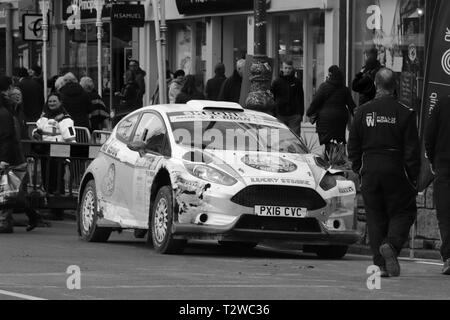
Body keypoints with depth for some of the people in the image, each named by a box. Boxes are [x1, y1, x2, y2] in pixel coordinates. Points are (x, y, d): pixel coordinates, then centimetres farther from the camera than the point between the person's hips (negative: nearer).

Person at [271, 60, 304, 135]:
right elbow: (272, 99, 7)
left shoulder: (297, 82, 5)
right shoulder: (276, 82, 4)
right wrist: (273, 115, 2)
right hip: (280, 116, 0)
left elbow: (301, 98, 10)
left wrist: (301, 113, 3)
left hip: (294, 115, 0)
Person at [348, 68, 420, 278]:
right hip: (395, 172, -3)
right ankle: (391, 245, -18)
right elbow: (412, 150, -6)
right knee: (403, 212, 8)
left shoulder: (363, 112, 2)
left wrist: (358, 170, 17)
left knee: (375, 217, 9)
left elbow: (353, 147, 6)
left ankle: (380, 264, 4)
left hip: (370, 172, 3)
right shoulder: (404, 114, -6)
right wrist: (413, 178, 1)